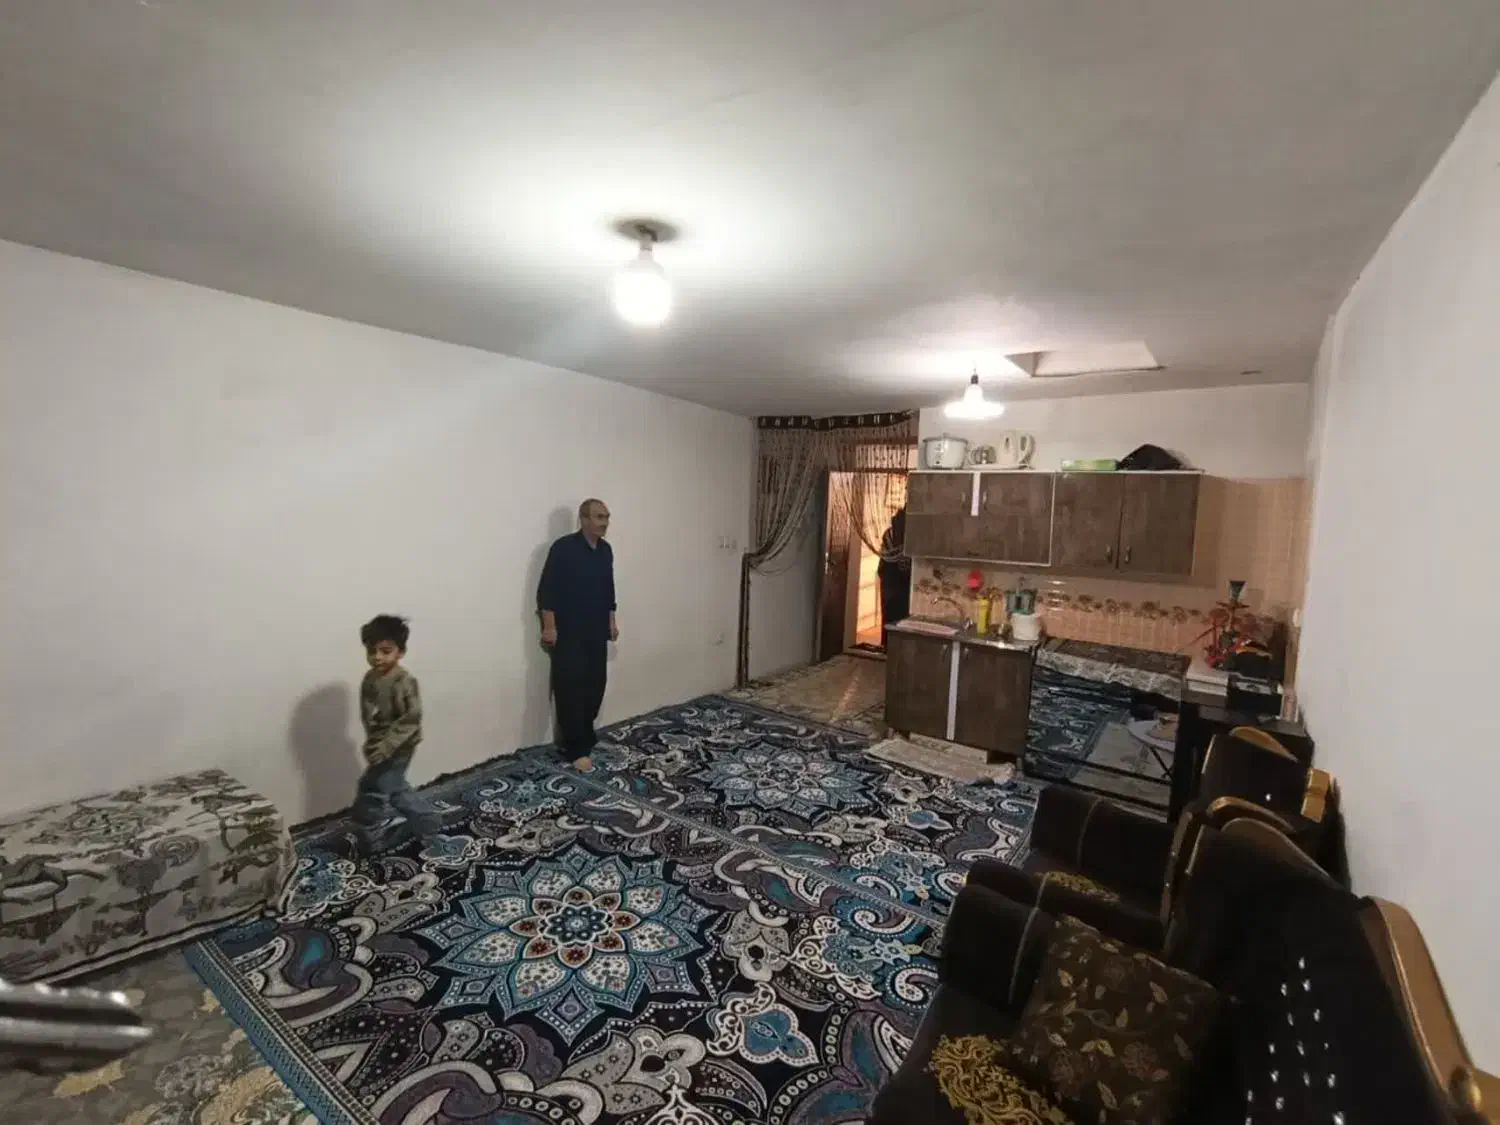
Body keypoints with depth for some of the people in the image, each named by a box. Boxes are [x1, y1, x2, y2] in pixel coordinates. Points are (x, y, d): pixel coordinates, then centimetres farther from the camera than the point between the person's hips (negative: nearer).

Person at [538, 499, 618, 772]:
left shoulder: (605, 550, 9)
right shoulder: (564, 548, -13)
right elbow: (547, 589, -13)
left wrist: (611, 620, 17)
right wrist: (549, 626, -16)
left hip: (596, 631, 7)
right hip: (568, 633, -7)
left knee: (595, 685, 10)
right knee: (571, 689, -4)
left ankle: (585, 736, 27)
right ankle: (576, 749, 3)